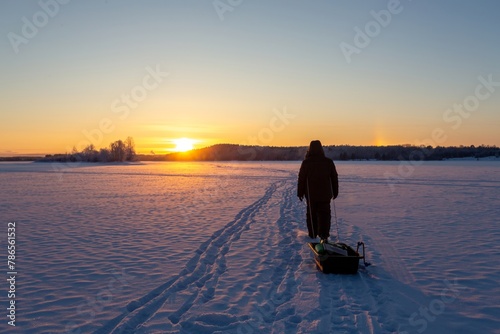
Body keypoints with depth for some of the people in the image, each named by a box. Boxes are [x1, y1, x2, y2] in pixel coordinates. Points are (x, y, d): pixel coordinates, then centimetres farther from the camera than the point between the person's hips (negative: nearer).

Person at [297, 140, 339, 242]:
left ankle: (312, 235, 19)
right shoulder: (329, 162, 0)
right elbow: (334, 178, 7)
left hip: (311, 194, -1)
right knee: (324, 215, 2)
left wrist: (300, 192, 5)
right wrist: (335, 192, 16)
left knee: (311, 214, 12)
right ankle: (324, 236, -10)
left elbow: (301, 179, -4)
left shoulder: (306, 162, -7)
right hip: (325, 194, 1)